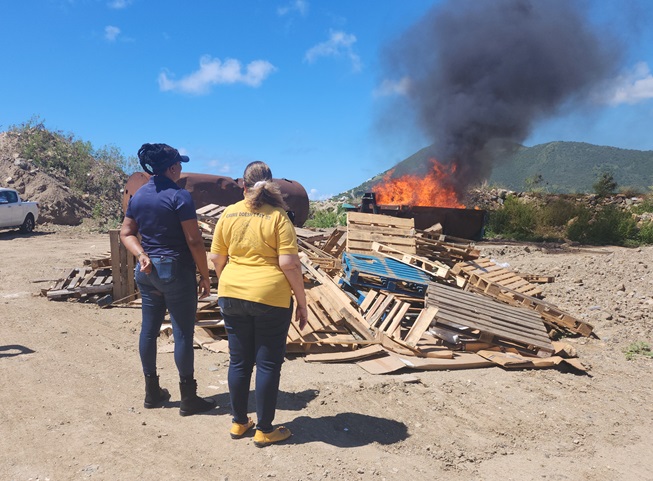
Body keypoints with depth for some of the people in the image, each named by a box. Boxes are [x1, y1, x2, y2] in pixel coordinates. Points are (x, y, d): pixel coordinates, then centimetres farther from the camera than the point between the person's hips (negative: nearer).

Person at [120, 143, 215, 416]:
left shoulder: (138, 195, 7)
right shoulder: (179, 196, -14)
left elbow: (126, 233, 9)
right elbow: (194, 241, -16)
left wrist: (142, 255, -4)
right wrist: (205, 276, -9)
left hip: (147, 270, 7)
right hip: (176, 270, -7)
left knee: (149, 330, 13)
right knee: (183, 333, 1)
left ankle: (152, 392, 26)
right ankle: (188, 398, 10)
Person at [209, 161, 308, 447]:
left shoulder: (228, 214, 3)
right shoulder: (278, 217, -9)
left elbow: (216, 258, 8)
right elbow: (289, 264, -14)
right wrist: (302, 302, -4)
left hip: (232, 296, 4)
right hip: (270, 298, -4)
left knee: (239, 361, 16)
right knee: (268, 364, 8)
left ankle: (239, 423, 30)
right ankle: (264, 430, 19)